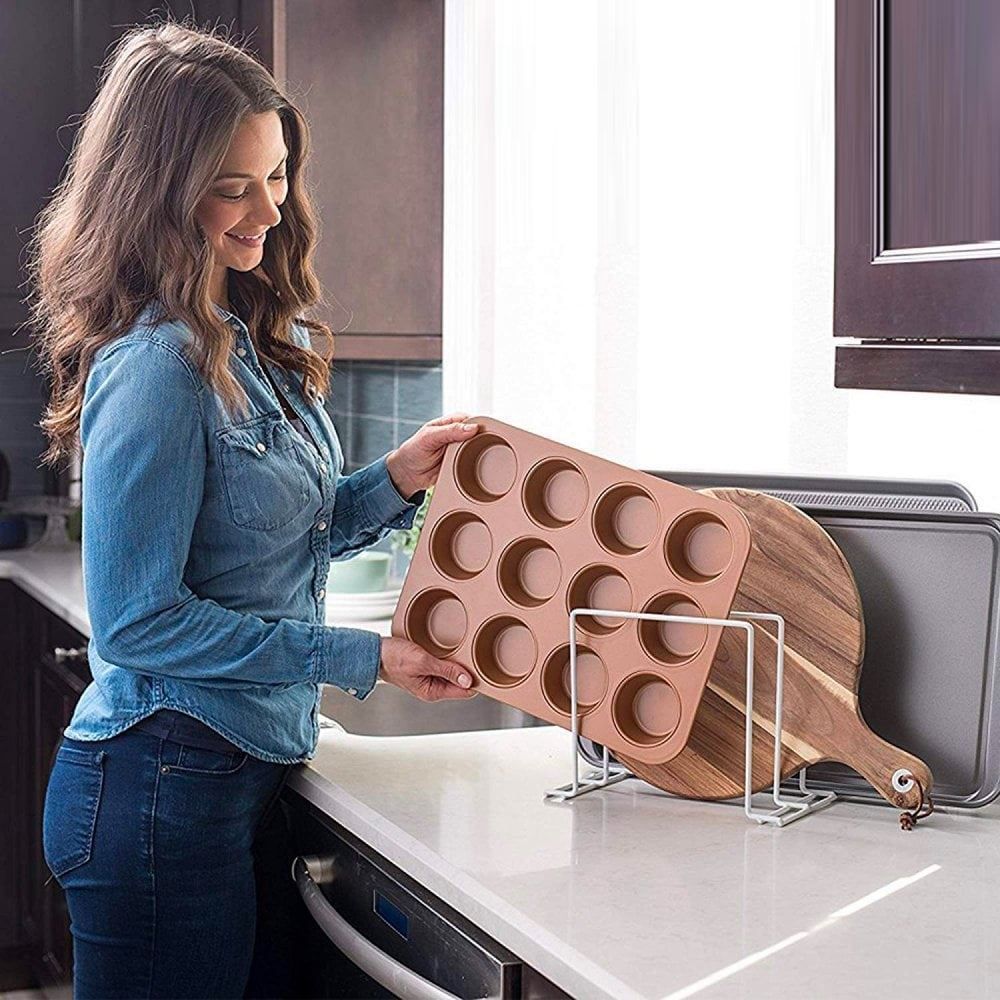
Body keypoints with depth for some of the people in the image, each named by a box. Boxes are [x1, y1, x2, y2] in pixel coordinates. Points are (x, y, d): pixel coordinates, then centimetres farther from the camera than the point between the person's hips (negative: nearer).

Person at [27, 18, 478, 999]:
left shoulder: (257, 337, 6)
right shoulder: (157, 366, -20)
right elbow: (139, 622, -20)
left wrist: (394, 482, -3)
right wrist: (363, 657, -17)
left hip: (239, 772, 9)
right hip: (163, 785, -9)